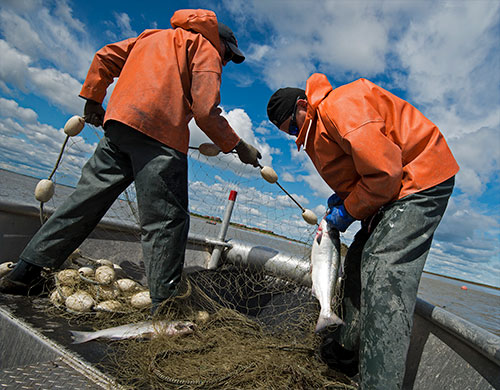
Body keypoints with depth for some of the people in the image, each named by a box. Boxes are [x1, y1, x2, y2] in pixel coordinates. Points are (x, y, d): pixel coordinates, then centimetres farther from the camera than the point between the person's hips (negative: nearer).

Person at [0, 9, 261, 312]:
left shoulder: (152, 36, 33)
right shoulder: (207, 50, 12)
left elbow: (105, 57, 26)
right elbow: (205, 111, -4)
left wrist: (92, 100, 31)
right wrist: (238, 146, 3)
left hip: (118, 121, 7)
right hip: (160, 132, -7)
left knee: (86, 199, 12)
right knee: (166, 220, -6)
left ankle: (25, 272, 19)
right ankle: (166, 304, -4)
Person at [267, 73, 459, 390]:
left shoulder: (338, 105, -20)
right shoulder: (318, 129, 14)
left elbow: (384, 171, -26)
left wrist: (349, 212, -13)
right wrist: (342, 198, 3)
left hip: (421, 178, -11)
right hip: (394, 187, 11)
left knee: (384, 272, -21)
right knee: (359, 261, 10)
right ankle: (349, 352, 22)